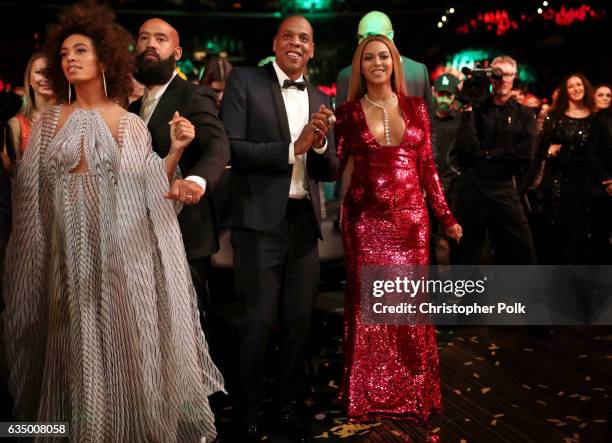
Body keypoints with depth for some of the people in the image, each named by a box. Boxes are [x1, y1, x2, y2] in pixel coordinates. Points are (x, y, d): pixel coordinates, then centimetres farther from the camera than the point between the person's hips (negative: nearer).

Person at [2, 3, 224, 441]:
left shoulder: (132, 125, 5)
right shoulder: (49, 122, 9)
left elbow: (152, 190, 0)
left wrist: (175, 150, -12)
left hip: (122, 252, -1)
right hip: (69, 252, 2)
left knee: (126, 343, 2)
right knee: (77, 349, 7)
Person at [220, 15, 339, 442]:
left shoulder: (320, 99, 12)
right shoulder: (245, 81, -1)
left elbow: (329, 171, 9)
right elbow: (230, 148, -13)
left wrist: (320, 144, -12)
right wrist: (292, 148, -18)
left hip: (305, 221, 5)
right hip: (261, 220, -5)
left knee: (300, 322, 13)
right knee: (259, 322, 5)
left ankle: (286, 406, 32)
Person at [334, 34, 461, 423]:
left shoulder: (416, 107, 8)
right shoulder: (349, 112, 3)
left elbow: (427, 166, 9)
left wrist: (446, 216, 7)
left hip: (411, 217, 2)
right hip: (366, 218, -1)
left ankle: (415, 392, 23)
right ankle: (369, 395, 18)